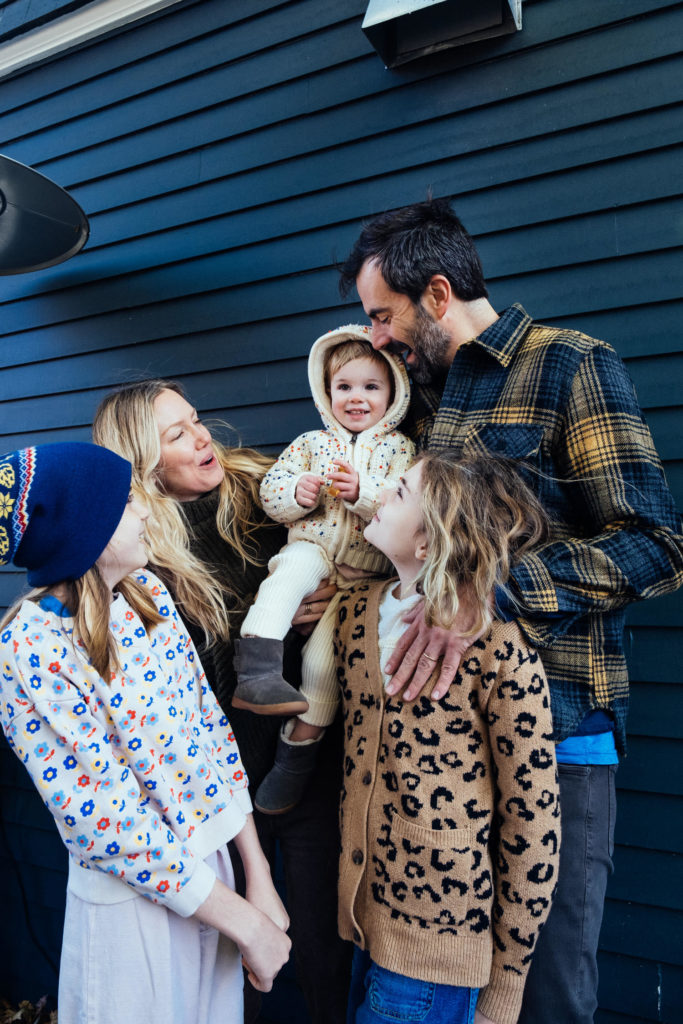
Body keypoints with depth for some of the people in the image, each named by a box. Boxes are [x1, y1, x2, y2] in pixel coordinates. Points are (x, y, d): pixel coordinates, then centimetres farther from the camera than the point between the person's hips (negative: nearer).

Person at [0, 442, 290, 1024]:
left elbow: (209, 728, -1)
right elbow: (109, 825, -22)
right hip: (132, 899, -6)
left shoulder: (148, 593, -3)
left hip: (210, 864, 6)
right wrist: (248, 925, -15)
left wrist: (259, 879, -1)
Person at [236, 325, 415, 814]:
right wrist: (299, 493, -12)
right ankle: (258, 667, -41)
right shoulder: (311, 443, 14)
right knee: (294, 570, -34)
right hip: (313, 548, 2)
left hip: (365, 569, -1)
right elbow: (270, 493, 10)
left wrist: (362, 492, -20)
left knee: (327, 643, -15)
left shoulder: (399, 449, 8)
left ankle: (300, 745, 1)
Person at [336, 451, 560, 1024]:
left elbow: (533, 825, -14)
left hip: (443, 934, -5)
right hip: (366, 911, 6)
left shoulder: (497, 645, -20)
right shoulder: (358, 611, -1)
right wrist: (351, 883, 13)